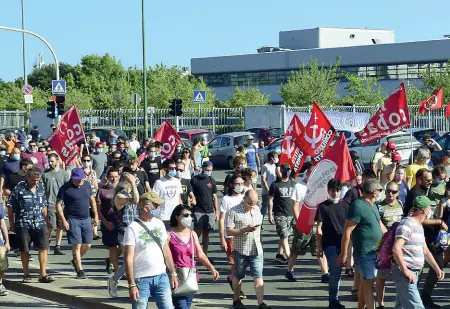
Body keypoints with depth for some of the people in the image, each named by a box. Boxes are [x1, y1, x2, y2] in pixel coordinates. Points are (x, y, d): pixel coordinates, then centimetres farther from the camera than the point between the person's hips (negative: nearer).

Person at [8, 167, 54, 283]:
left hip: (39, 224, 3)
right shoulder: (19, 189, -6)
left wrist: (44, 220, 18)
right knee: (24, 250, 6)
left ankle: (43, 274, -2)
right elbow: (11, 207, -2)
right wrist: (12, 224, -2)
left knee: (43, 248, -5)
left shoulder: (41, 187, 9)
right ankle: (26, 275, 18)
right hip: (23, 224, -3)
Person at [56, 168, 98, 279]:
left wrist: (96, 215, 14)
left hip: (86, 219, 5)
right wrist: (63, 221, -15)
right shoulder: (65, 188, -9)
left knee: (87, 244, 7)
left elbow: (92, 199, 19)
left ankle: (75, 261, 32)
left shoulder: (87, 185, 7)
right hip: (72, 220, -5)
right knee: (77, 245, -7)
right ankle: (80, 270, 0)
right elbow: (58, 205, -9)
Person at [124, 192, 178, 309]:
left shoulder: (159, 224, 8)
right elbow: (129, 258, -12)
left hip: (161, 277, 5)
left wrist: (173, 274, 10)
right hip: (141, 279, -5)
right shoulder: (133, 228, -9)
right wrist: (131, 285, -17)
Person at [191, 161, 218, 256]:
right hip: (198, 211, -4)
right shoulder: (195, 180, -3)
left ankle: (205, 254, 15)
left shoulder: (211, 180, 9)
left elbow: (215, 197, 12)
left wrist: (217, 211, 10)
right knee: (198, 232, -10)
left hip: (210, 211, 4)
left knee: (206, 233, 9)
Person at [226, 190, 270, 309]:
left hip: (256, 249, 4)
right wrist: (245, 230, -24)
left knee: (258, 276, -3)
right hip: (241, 250, -4)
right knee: (238, 276, 12)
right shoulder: (234, 212, -10)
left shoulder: (257, 209, 8)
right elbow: (229, 231, -15)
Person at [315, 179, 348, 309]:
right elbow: (319, 229, -2)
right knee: (335, 271, -12)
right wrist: (319, 247, -6)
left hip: (342, 243, 4)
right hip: (329, 244, -4)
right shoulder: (323, 207, -2)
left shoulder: (344, 205, 8)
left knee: (337, 271, 10)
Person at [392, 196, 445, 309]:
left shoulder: (419, 226, 18)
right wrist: (405, 271, -21)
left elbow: (425, 251, 25)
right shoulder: (407, 224, -14)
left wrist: (437, 269, 17)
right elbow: (396, 249, -22)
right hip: (404, 274, -10)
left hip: (413, 273, 10)